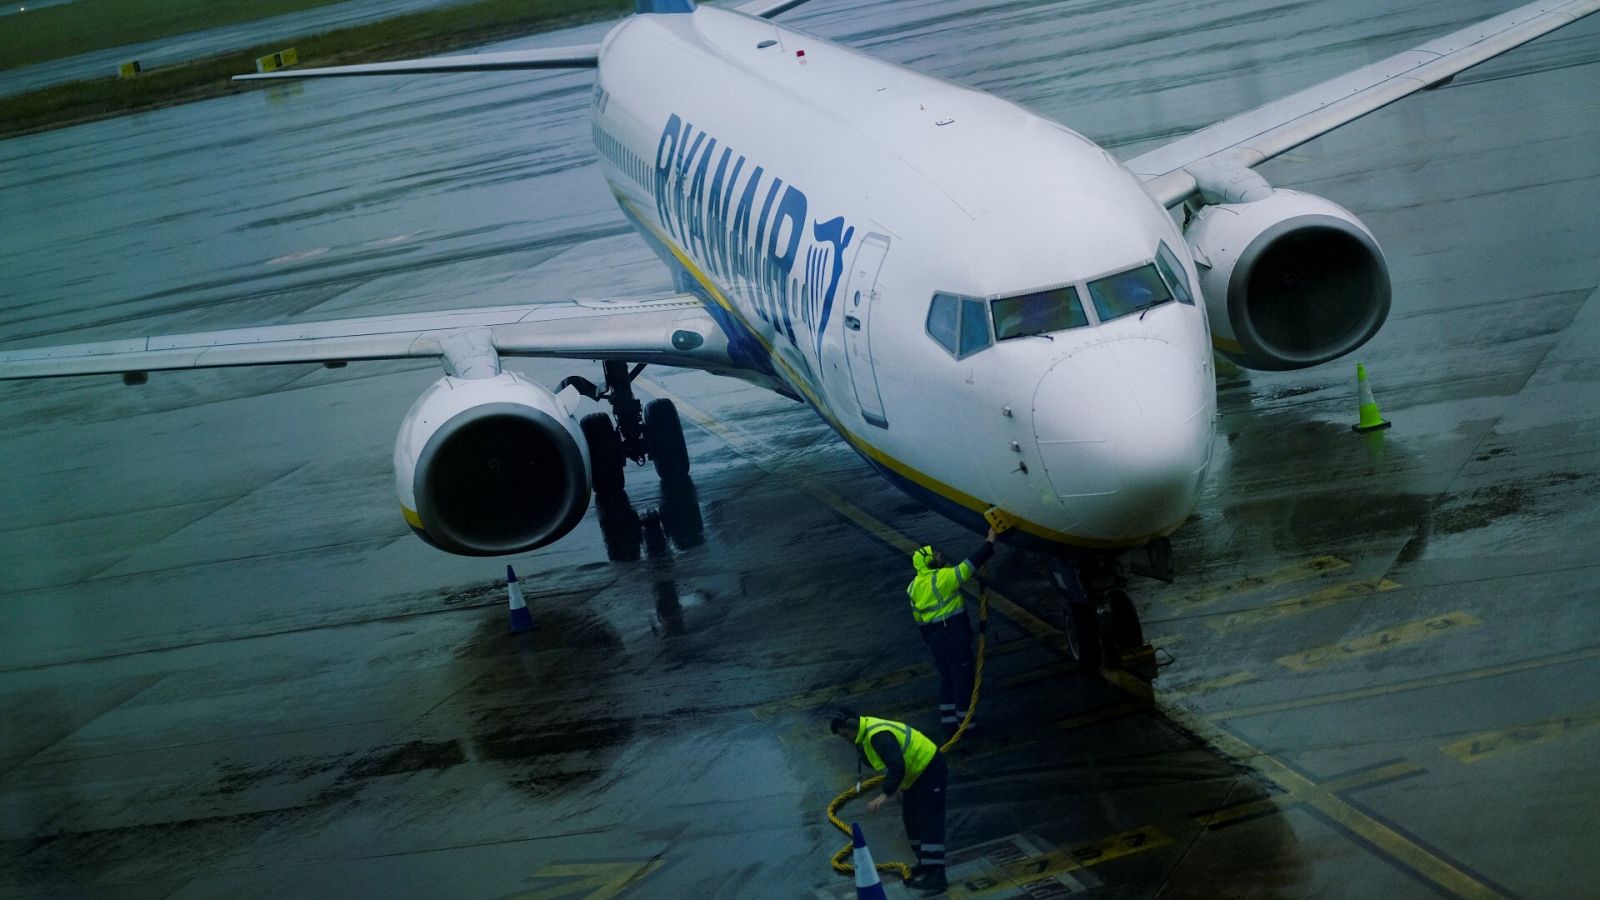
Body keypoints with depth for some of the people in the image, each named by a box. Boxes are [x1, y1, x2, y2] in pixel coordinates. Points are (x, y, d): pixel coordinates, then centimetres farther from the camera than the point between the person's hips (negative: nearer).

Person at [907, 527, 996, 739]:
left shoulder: (914, 587, 6)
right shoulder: (942, 578, -18)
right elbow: (970, 565, -18)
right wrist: (990, 543, -8)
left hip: (935, 642, 8)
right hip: (955, 640, -8)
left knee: (946, 680, 18)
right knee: (963, 680, 4)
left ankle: (949, 725, 22)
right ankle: (966, 724, 10)